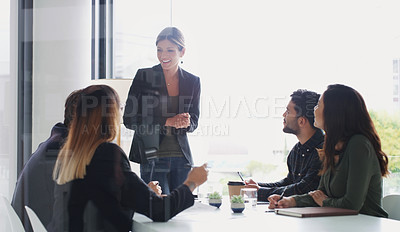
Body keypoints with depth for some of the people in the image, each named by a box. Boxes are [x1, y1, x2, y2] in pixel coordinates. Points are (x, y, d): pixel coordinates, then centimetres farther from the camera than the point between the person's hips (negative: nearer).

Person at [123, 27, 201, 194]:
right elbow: (129, 119, -7)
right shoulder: (144, 76, -3)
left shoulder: (193, 82, 6)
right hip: (152, 157, -3)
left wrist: (184, 123, -13)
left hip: (181, 159, 3)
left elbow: (194, 122, 12)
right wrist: (168, 121, -16)